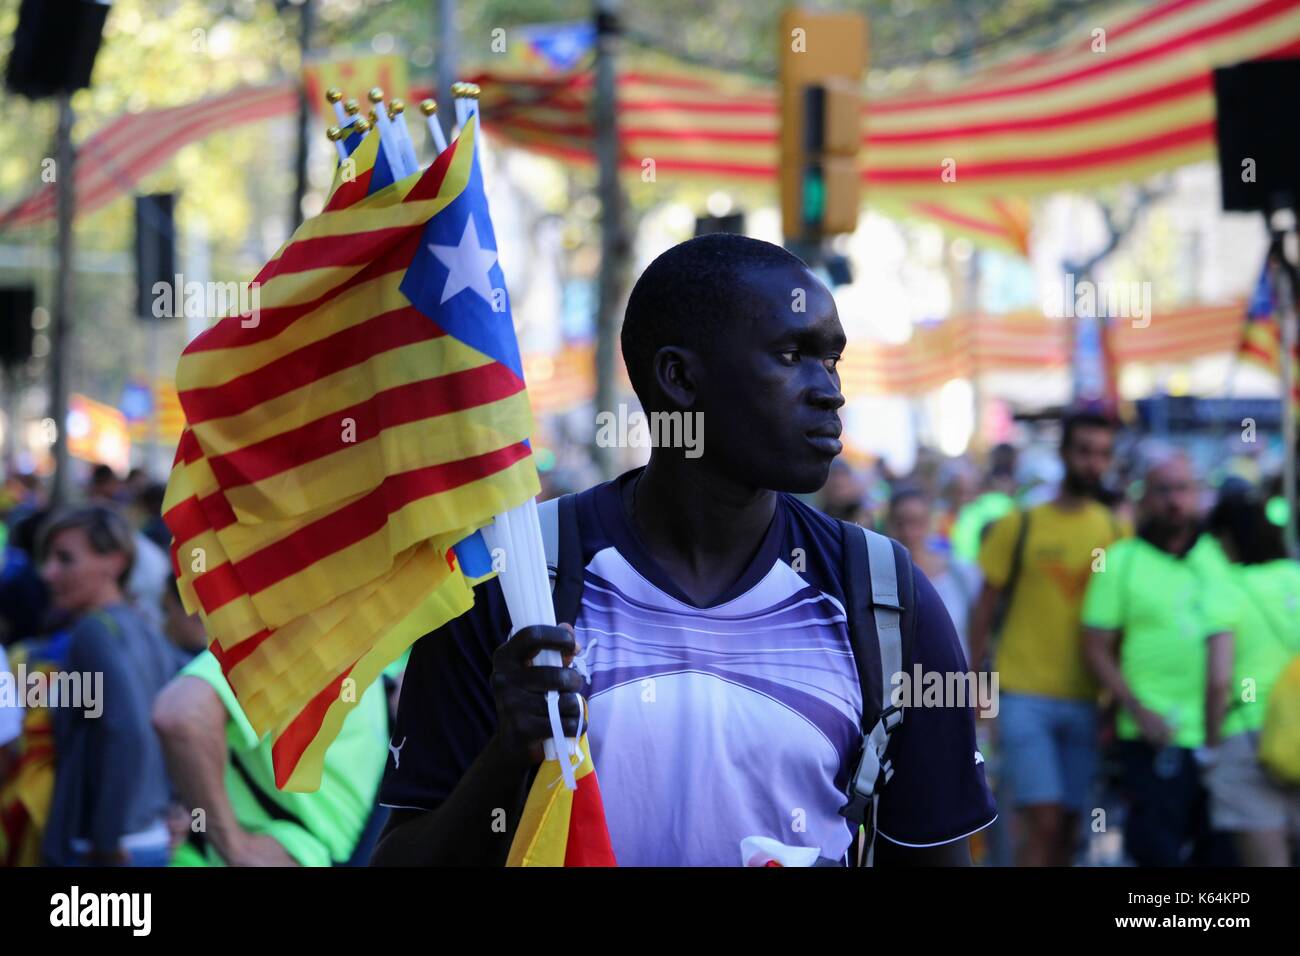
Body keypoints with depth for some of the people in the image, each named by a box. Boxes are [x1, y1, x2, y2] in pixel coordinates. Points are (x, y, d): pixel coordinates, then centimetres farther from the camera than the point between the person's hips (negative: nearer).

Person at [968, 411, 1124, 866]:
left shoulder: (1116, 531, 7)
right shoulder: (1018, 526, 0)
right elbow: (985, 607, 4)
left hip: (1085, 699, 3)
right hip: (1024, 694, -3)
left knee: (1066, 827, 6)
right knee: (1043, 821, -11)